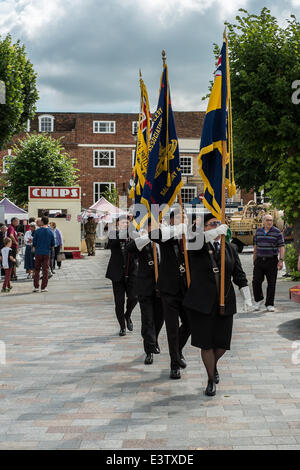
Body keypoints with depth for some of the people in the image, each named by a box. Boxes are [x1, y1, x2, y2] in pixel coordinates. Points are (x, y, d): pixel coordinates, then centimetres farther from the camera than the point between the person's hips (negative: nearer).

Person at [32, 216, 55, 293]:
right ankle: (44, 287, 4)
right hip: (47, 253, 1)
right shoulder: (50, 232, -2)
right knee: (45, 270, 5)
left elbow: (34, 243, -4)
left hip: (38, 252, 0)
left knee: (37, 270, 9)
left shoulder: (37, 231, -7)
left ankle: (36, 287, 7)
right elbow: (53, 244, 2)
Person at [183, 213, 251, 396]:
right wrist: (218, 231, -30)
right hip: (202, 303, -3)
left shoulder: (230, 249, 10)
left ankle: (214, 365, 38)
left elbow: (239, 275, 10)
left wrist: (248, 298, 4)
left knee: (222, 343, 5)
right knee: (206, 343, 2)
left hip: (224, 303, 3)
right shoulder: (197, 248, -1)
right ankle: (211, 380, 20)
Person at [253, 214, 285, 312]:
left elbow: (281, 247, -6)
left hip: (272, 261, -3)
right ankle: (259, 300, 20)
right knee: (256, 282, -2)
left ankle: (269, 304, 11)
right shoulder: (258, 231, 9)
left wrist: (281, 260, -16)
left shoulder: (277, 232, -3)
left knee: (271, 284, 1)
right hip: (259, 260, 3)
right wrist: (254, 259, 16)